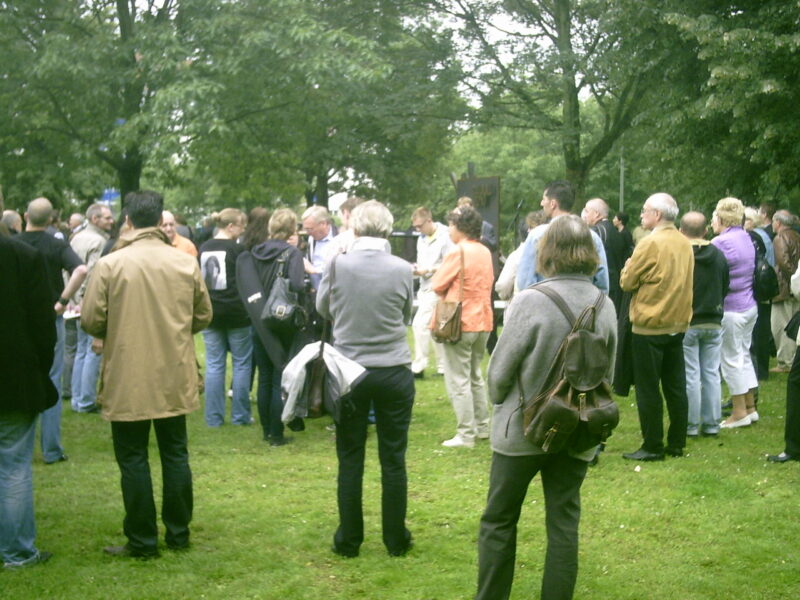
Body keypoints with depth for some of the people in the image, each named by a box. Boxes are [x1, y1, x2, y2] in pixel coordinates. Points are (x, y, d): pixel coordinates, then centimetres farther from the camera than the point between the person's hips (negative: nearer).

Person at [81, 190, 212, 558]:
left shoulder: (110, 264, -12)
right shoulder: (186, 263, -3)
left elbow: (91, 321, -10)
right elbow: (203, 316, 5)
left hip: (127, 378, -3)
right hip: (175, 376, 3)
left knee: (133, 459, 6)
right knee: (175, 454, 14)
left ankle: (142, 541, 11)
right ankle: (178, 533, 22)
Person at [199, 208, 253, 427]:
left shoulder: (204, 248, 5)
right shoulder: (237, 249, -11)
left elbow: (201, 280, 13)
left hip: (211, 313, 5)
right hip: (236, 313, -5)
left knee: (214, 365, 6)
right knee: (241, 364, 6)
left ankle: (214, 417, 7)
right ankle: (240, 415, 8)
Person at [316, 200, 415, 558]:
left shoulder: (338, 265, -11)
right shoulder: (402, 269, -9)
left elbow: (323, 307, 7)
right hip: (394, 371, 0)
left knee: (350, 459, 9)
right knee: (393, 460, 9)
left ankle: (348, 540, 16)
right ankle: (396, 540, 17)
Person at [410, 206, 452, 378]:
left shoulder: (444, 238, -12)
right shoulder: (421, 239, 14)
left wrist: (427, 271, -17)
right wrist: (415, 269, -2)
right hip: (425, 288, 8)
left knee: (420, 325, -12)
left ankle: (418, 367, -6)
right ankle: (443, 367, 17)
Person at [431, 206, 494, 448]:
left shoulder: (459, 252, -15)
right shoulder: (485, 252, 7)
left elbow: (437, 285, -10)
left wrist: (447, 292, 9)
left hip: (459, 322, -8)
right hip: (482, 321, 8)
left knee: (458, 382, -1)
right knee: (475, 377, 20)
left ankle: (466, 435, -1)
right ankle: (482, 427, 25)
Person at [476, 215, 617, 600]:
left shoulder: (530, 302, -18)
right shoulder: (605, 307, -4)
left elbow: (500, 370, -11)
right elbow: (607, 374, 3)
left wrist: (500, 401, 9)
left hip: (522, 429, -4)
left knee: (498, 521, 12)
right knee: (563, 525, 12)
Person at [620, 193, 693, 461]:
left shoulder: (650, 243, -16)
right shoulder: (685, 243, 6)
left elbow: (627, 283, -9)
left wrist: (628, 268, 10)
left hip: (649, 327, -7)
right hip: (678, 324, 7)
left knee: (648, 389, 1)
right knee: (675, 387, 12)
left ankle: (652, 447, 4)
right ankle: (676, 444, 18)